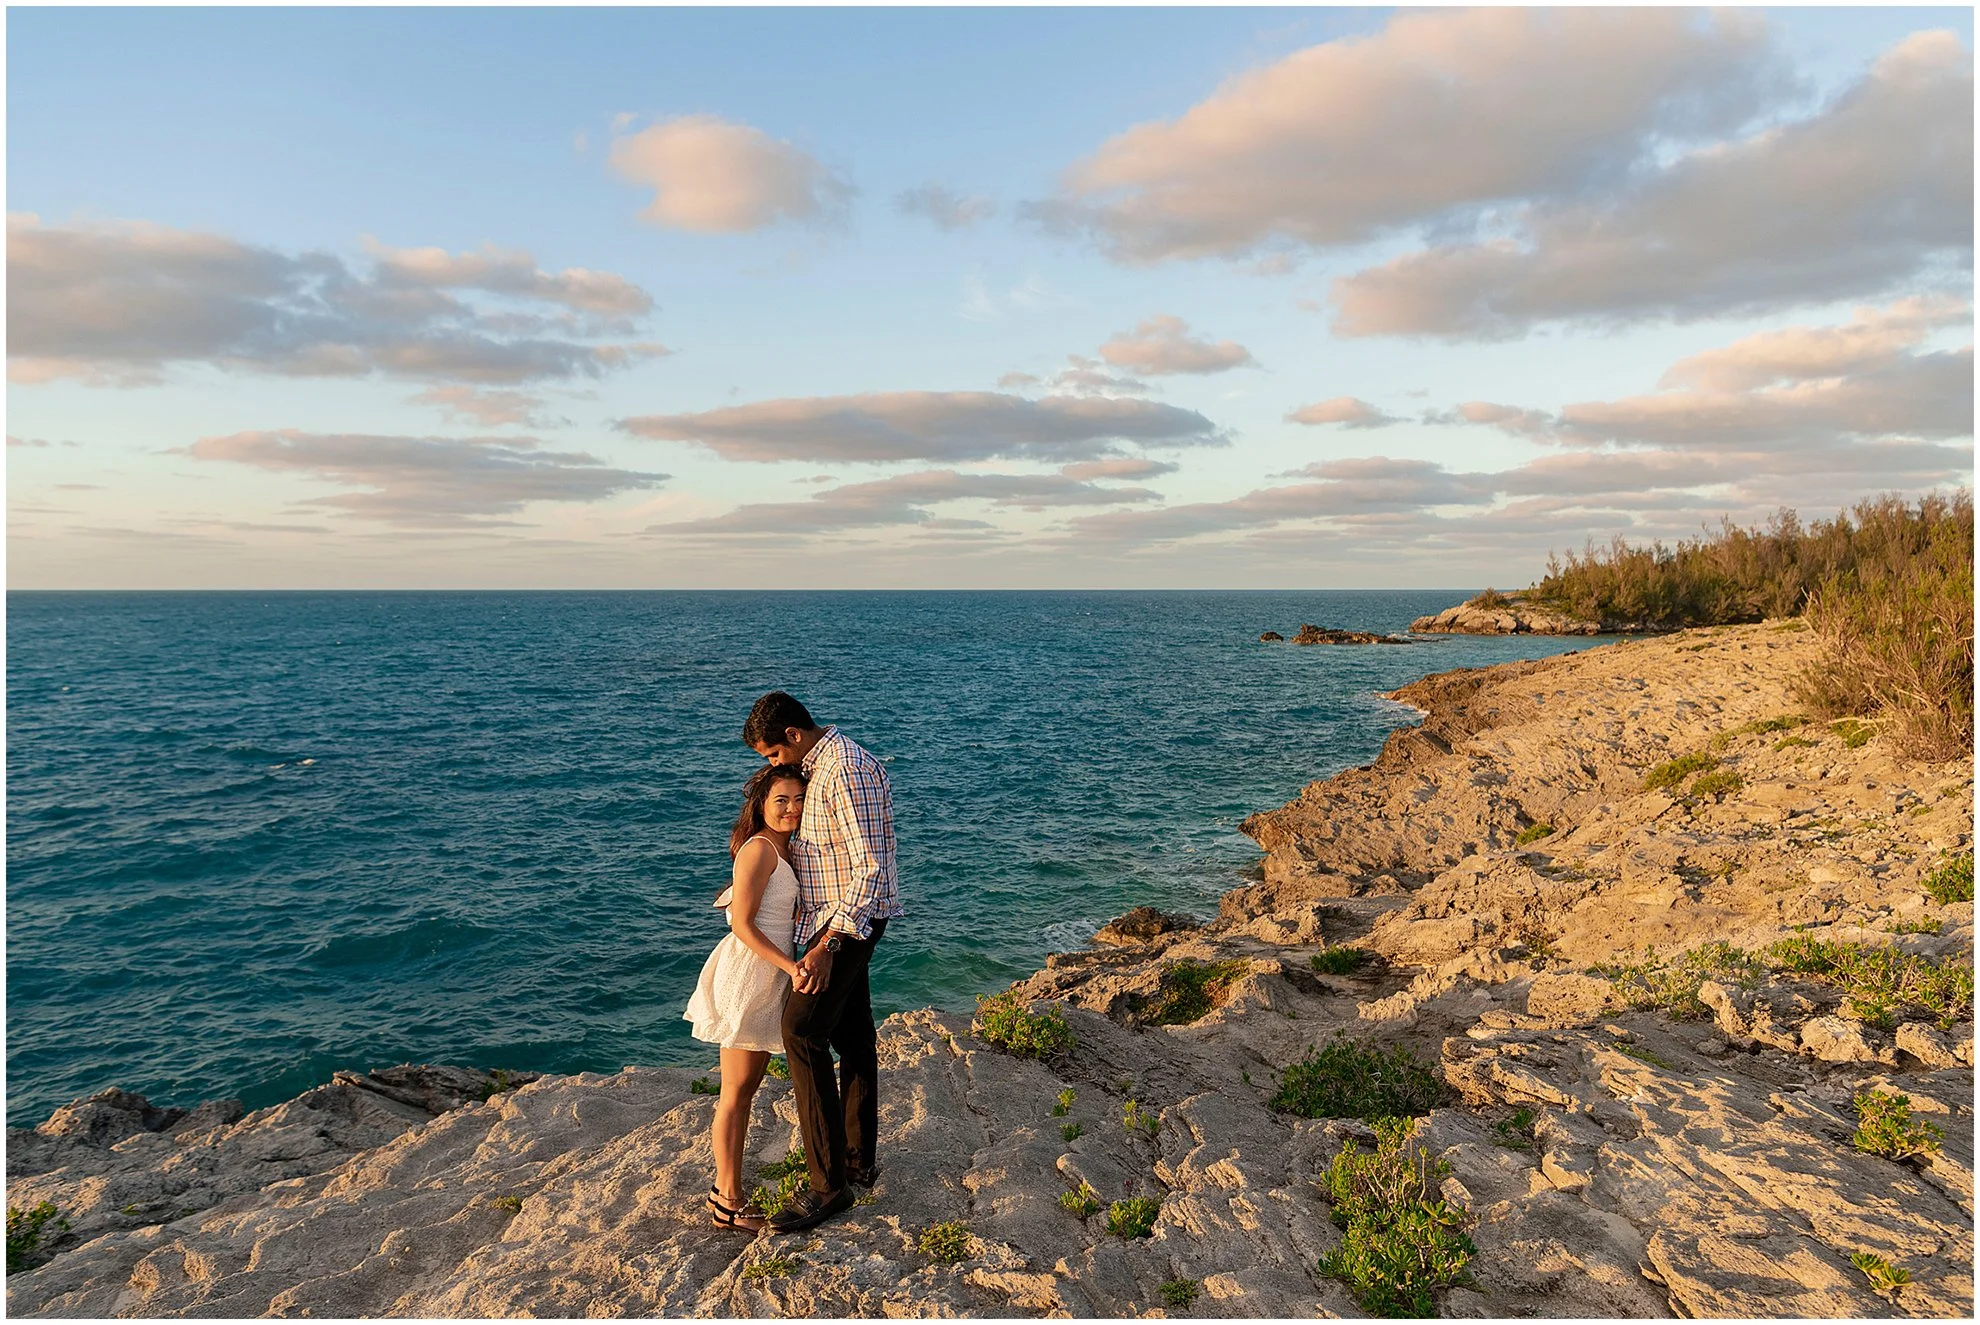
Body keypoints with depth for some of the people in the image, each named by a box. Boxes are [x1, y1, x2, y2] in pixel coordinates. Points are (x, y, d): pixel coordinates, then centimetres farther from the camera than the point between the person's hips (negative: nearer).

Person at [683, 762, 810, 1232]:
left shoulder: (784, 851, 12)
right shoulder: (758, 849, -16)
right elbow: (742, 925, -19)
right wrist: (791, 966, -21)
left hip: (770, 977, 9)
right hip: (747, 973, -9)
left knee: (748, 1087, 16)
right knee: (735, 1093, 1)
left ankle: (726, 1188, 27)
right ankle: (728, 1201, 12)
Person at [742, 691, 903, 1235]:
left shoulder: (848, 771, -21)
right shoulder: (819, 766, 12)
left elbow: (871, 869, -26)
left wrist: (828, 945, -30)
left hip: (851, 920, -10)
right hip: (832, 917, 10)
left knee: (803, 1031, -14)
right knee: (851, 1036, 15)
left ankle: (829, 1182, -8)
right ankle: (861, 1161, 25)